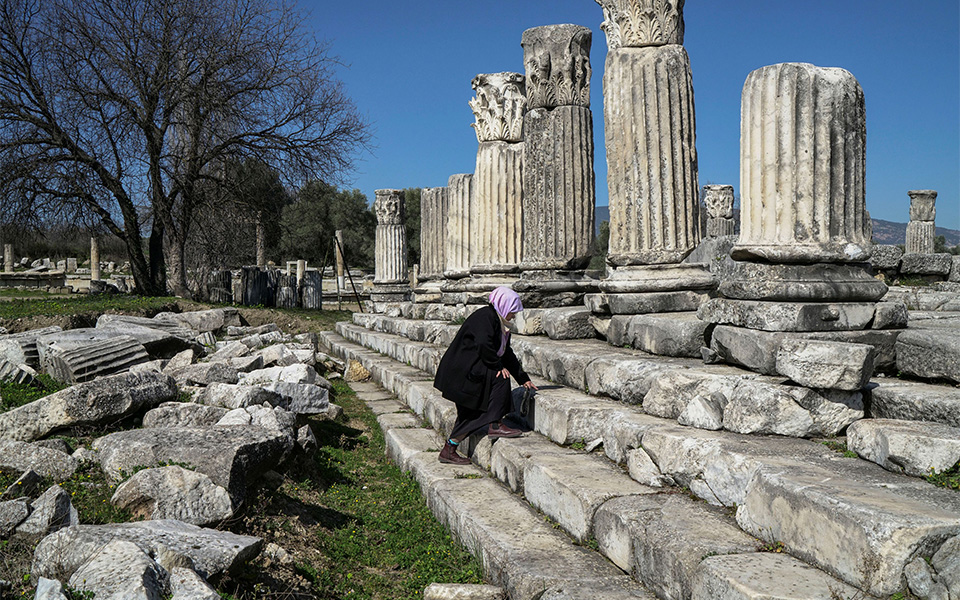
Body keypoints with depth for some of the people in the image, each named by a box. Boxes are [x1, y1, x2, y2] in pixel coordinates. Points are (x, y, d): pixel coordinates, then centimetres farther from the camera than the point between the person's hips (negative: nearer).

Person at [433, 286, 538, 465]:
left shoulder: (497, 322, 18)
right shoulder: (485, 317, -13)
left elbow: (507, 354, 23)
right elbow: (484, 345, -29)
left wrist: (523, 379, 23)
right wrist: (498, 365, -17)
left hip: (468, 369, 11)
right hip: (462, 370, -11)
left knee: (470, 414, 9)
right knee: (500, 379, -20)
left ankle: (448, 450, 16)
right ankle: (495, 425, -15)